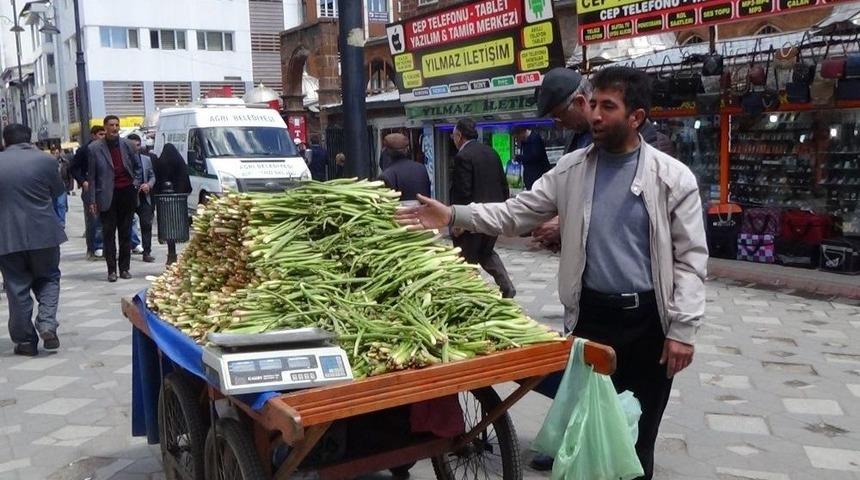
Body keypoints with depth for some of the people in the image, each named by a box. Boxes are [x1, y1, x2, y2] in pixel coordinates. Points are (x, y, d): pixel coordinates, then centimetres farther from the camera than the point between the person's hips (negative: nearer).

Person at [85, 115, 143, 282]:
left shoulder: (127, 145, 5)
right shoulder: (95, 148, -2)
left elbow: (137, 166, 19)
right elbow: (91, 176, -1)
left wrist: (136, 183, 4)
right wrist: (92, 200, -4)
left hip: (127, 193, 3)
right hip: (107, 196, -2)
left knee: (125, 232, 8)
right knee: (109, 234, 1)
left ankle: (125, 268, 16)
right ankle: (111, 270, 7)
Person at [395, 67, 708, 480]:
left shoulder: (673, 177, -5)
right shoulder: (571, 169, 3)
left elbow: (690, 258, -6)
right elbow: (518, 213, 2)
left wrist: (682, 330, -11)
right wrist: (454, 216, -11)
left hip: (648, 319, -2)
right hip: (590, 313, 2)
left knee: (639, 423, 12)